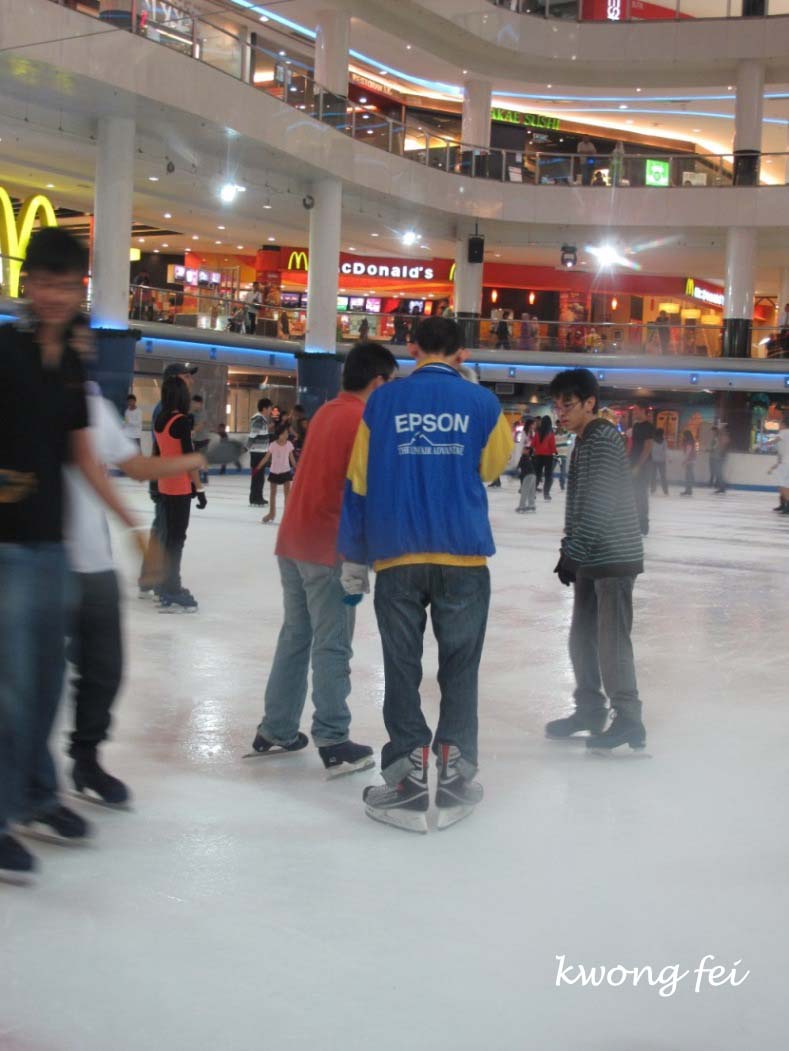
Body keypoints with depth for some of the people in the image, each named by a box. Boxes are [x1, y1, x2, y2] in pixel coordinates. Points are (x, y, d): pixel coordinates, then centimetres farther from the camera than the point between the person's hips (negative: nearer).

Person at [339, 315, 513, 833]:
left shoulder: (383, 400, 3)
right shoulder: (482, 401, 0)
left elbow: (359, 482, 3)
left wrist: (354, 559, 9)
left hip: (397, 556, 0)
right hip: (464, 556, 0)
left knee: (402, 669, 8)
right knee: (459, 669, 11)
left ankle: (410, 780, 6)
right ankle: (454, 777, 12)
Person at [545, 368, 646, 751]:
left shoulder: (603, 439, -15)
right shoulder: (584, 441, 16)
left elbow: (599, 505, -22)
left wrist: (571, 551, -20)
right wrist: (571, 552, 16)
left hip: (613, 556, -10)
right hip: (591, 559, 10)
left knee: (612, 641, -7)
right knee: (582, 636, 15)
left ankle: (628, 721, 2)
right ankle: (589, 709, 28)